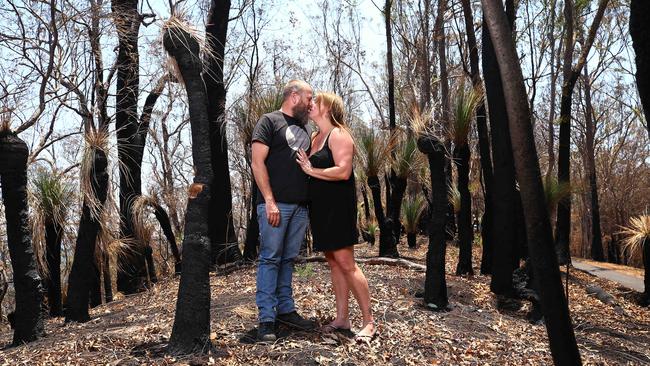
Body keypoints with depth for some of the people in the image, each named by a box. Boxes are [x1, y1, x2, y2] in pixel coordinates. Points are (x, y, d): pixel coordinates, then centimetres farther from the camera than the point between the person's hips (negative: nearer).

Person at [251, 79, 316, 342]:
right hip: (275, 204, -7)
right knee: (270, 259, -4)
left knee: (288, 259, 11)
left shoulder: (304, 128, 20)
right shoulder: (269, 121, -1)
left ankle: (285, 309, 19)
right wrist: (269, 201, -16)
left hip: (300, 206, 7)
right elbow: (258, 163, -9)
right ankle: (267, 318, 0)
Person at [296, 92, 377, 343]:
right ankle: (342, 318, 16)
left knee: (345, 263, -9)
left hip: (338, 207, -8)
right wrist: (303, 165, 5)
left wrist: (311, 170, -14)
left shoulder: (338, 134, -9)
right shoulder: (315, 138, 17)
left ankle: (369, 322, -1)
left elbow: (343, 171, -21)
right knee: (333, 263, 9)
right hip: (319, 207, 9)